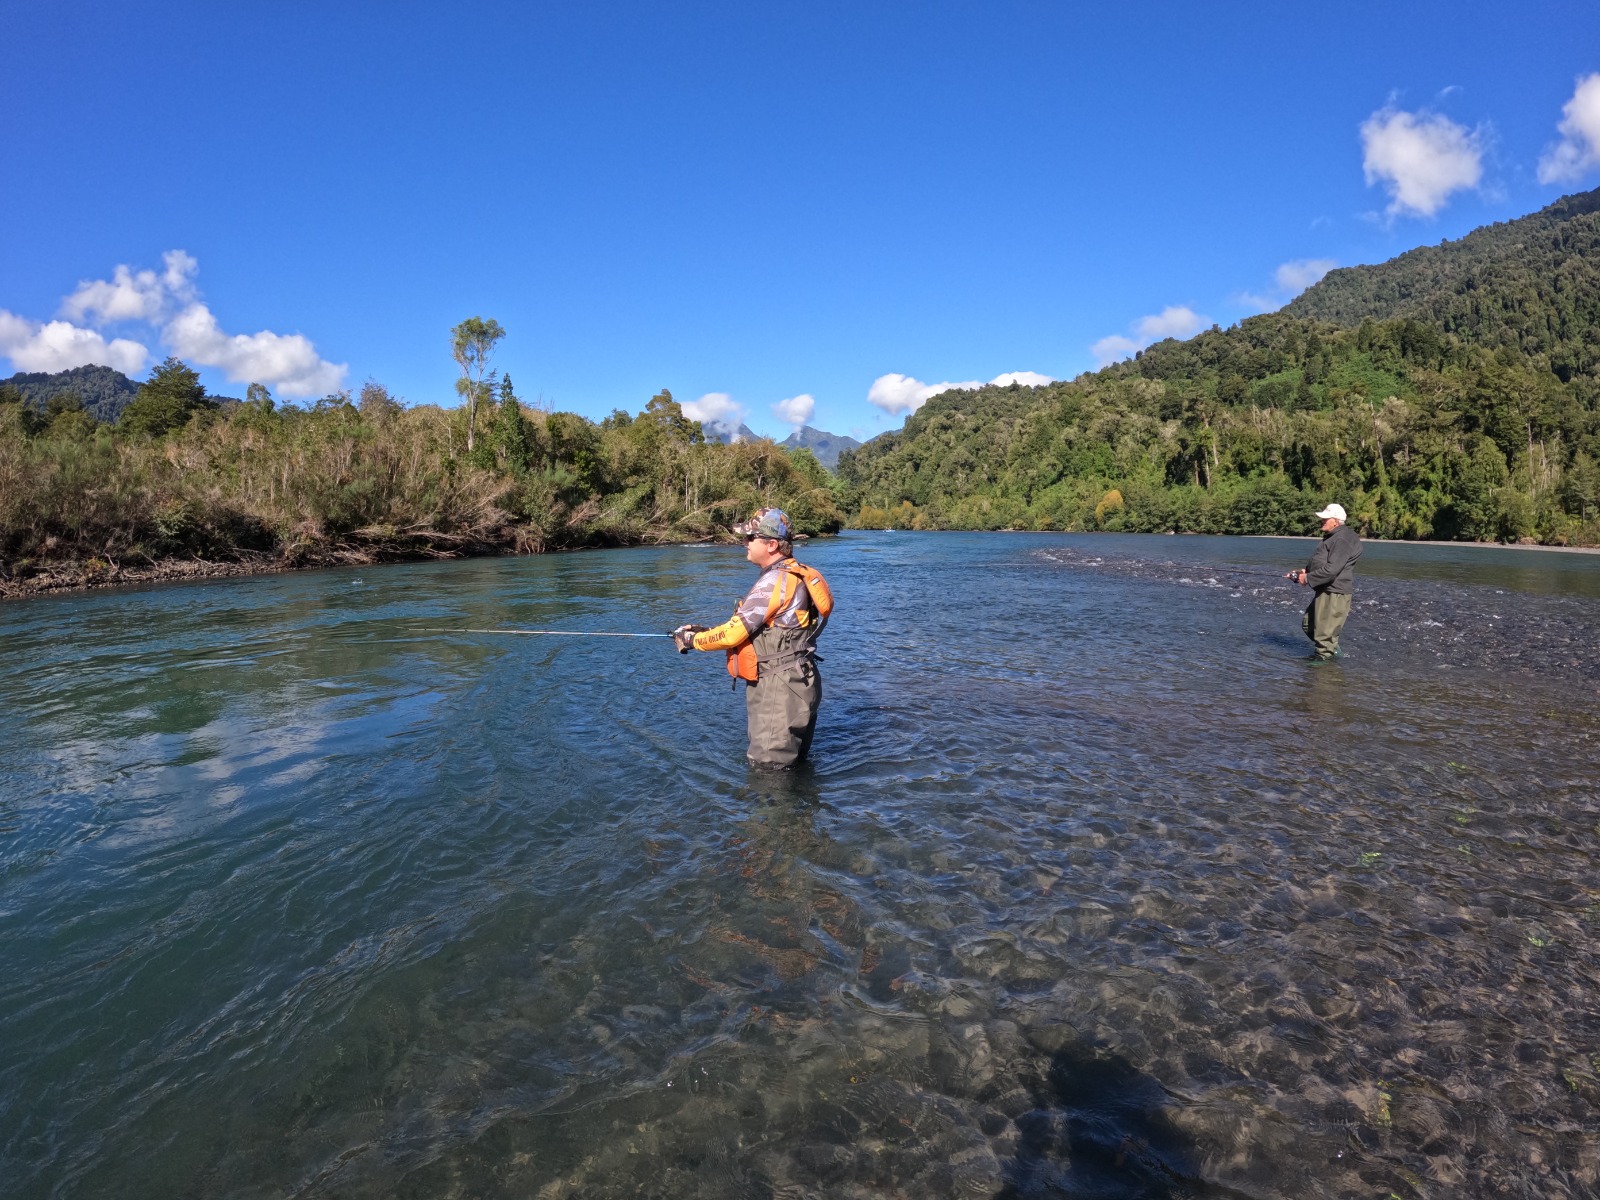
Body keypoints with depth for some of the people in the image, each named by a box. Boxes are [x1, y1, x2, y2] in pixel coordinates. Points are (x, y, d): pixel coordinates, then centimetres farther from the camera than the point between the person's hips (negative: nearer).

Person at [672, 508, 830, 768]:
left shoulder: (775, 581, -19)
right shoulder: (792, 575, 14)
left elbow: (735, 632, -18)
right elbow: (748, 628, 18)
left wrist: (693, 640, -2)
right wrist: (705, 632, 11)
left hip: (779, 688, -10)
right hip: (790, 683, 10)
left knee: (770, 768, 1)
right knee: (792, 762, 22)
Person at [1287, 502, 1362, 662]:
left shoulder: (1342, 540, -18)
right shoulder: (1332, 537, 17)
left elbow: (1331, 569, -26)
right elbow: (1318, 563, 25)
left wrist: (1308, 578, -18)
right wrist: (1303, 571, 9)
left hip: (1334, 594, -11)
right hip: (1325, 591, 11)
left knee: (1324, 631, -4)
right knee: (1308, 624, 19)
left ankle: (1324, 656, 7)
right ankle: (1332, 649, 33)